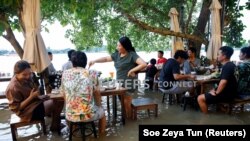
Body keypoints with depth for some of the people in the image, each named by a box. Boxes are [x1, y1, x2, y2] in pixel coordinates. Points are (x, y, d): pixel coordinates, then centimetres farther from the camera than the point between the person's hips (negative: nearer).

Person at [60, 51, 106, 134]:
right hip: (88, 115, -2)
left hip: (70, 116, 3)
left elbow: (64, 95, 7)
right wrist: (99, 106, 21)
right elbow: (97, 94, 1)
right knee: (101, 111, 31)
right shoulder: (92, 74, -7)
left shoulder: (65, 74, -1)